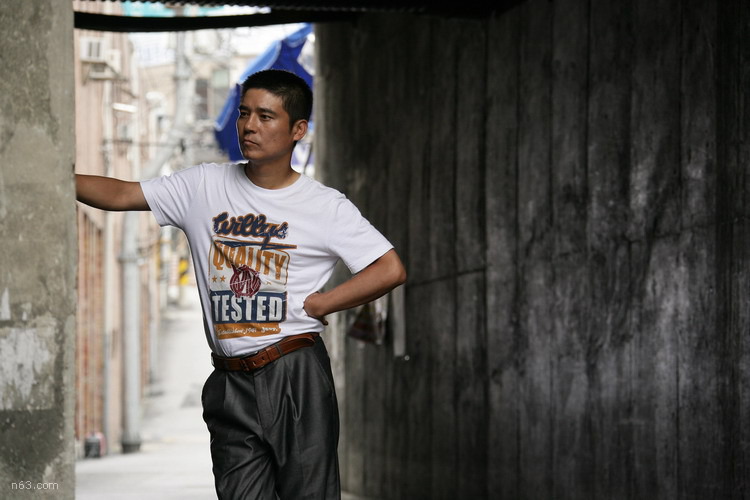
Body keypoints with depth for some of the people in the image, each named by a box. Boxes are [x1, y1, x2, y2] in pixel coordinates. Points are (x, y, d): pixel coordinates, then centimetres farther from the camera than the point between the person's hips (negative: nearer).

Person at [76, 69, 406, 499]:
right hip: (230, 383, 3)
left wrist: (317, 304, -7)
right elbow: (120, 195, 5)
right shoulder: (205, 186, 9)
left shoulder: (326, 207, 1)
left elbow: (391, 269, -5)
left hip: (296, 374, -3)